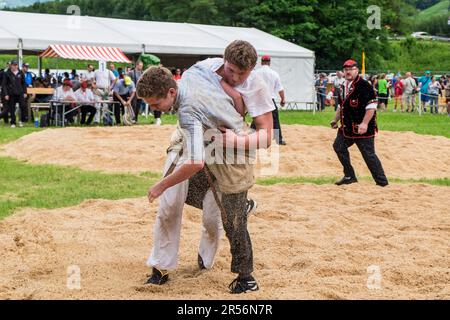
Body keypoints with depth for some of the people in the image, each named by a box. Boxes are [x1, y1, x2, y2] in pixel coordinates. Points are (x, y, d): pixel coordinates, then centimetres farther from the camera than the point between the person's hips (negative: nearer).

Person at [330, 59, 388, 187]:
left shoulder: (364, 85, -14)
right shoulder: (344, 86, 13)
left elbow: (372, 106, -20)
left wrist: (364, 123, -27)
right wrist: (335, 120, 21)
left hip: (363, 128, -9)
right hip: (347, 127, 9)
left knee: (369, 155, -8)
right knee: (338, 146, 15)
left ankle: (382, 182, -2)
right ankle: (349, 176, 26)